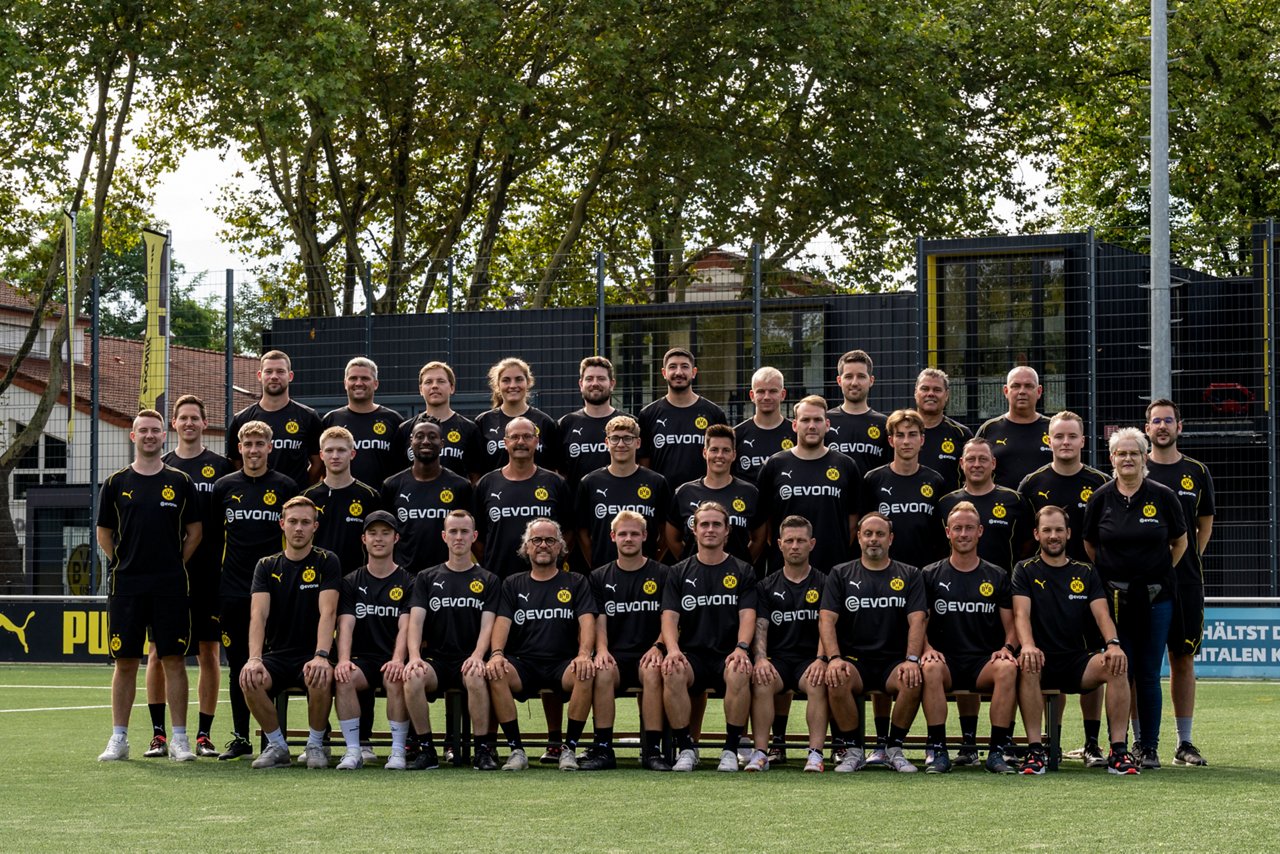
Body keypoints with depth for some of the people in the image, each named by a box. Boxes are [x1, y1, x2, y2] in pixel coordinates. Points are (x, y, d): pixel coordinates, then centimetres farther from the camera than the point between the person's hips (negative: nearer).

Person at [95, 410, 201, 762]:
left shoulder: (180, 482, 6)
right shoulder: (116, 483, 6)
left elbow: (195, 531, 10)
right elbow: (104, 534, 12)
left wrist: (174, 563, 3)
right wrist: (125, 564, 5)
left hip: (170, 587, 0)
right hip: (126, 586, 1)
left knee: (174, 660, -1)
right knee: (125, 662, 3)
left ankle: (179, 739, 3)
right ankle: (119, 738, 9)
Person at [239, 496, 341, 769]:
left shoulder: (326, 563, 1)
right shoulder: (267, 567, 8)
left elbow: (328, 612, -12)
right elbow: (259, 615, -7)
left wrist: (321, 656, -29)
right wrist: (254, 659, -25)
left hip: (311, 654, -2)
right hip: (277, 654, 2)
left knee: (321, 679, -37)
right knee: (250, 680, -31)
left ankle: (315, 745, -9)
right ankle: (277, 746, -7)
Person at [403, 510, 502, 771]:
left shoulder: (488, 581, 12)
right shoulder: (427, 578, 15)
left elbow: (487, 625, 0)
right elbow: (416, 620, 3)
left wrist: (477, 656, -20)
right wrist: (414, 656, -17)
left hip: (469, 662, -1)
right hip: (436, 660, 1)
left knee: (476, 677, -38)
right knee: (413, 677, -33)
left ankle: (483, 749, -25)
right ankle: (425, 749, -19)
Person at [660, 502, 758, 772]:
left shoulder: (743, 572, 12)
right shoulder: (679, 573, 13)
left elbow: (747, 615, 0)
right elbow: (670, 616, 2)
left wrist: (741, 648, -20)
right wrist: (672, 648, -18)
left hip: (728, 655, -1)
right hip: (691, 654, 1)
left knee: (739, 673, -37)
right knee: (672, 673, -34)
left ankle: (731, 750, -22)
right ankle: (685, 749, -20)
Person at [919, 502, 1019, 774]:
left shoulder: (998, 576, 14)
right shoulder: (931, 575, 12)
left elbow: (1011, 625, 13)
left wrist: (1007, 647, -8)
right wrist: (927, 648, -11)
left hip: (985, 662, 1)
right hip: (946, 660, -1)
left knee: (1007, 668, -34)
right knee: (930, 668, -36)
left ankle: (997, 751, -28)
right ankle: (938, 750, -29)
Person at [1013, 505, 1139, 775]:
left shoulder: (1086, 573, 16)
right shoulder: (1025, 571, 9)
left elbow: (1102, 614, 3)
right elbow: (1021, 614, -6)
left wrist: (1113, 644, -20)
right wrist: (1027, 646, -28)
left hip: (1078, 661, 2)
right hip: (1042, 662, -2)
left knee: (1117, 666, -28)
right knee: (1026, 666, -38)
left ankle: (1119, 751, -26)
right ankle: (1035, 750, -32)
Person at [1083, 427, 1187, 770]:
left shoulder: (1163, 496, 1)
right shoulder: (1101, 498, 2)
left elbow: (1180, 541, 11)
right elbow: (1089, 544, 13)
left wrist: (1161, 573, 6)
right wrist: (1106, 575, 6)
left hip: (1155, 597, 0)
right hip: (1114, 597, 0)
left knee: (1149, 674, 2)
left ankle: (1149, 746, 11)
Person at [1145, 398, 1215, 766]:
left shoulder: (1197, 473, 9)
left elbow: (1205, 524, 17)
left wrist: (1190, 559, 9)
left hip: (1186, 581, 2)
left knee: (1183, 660, 5)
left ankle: (1185, 743, 11)